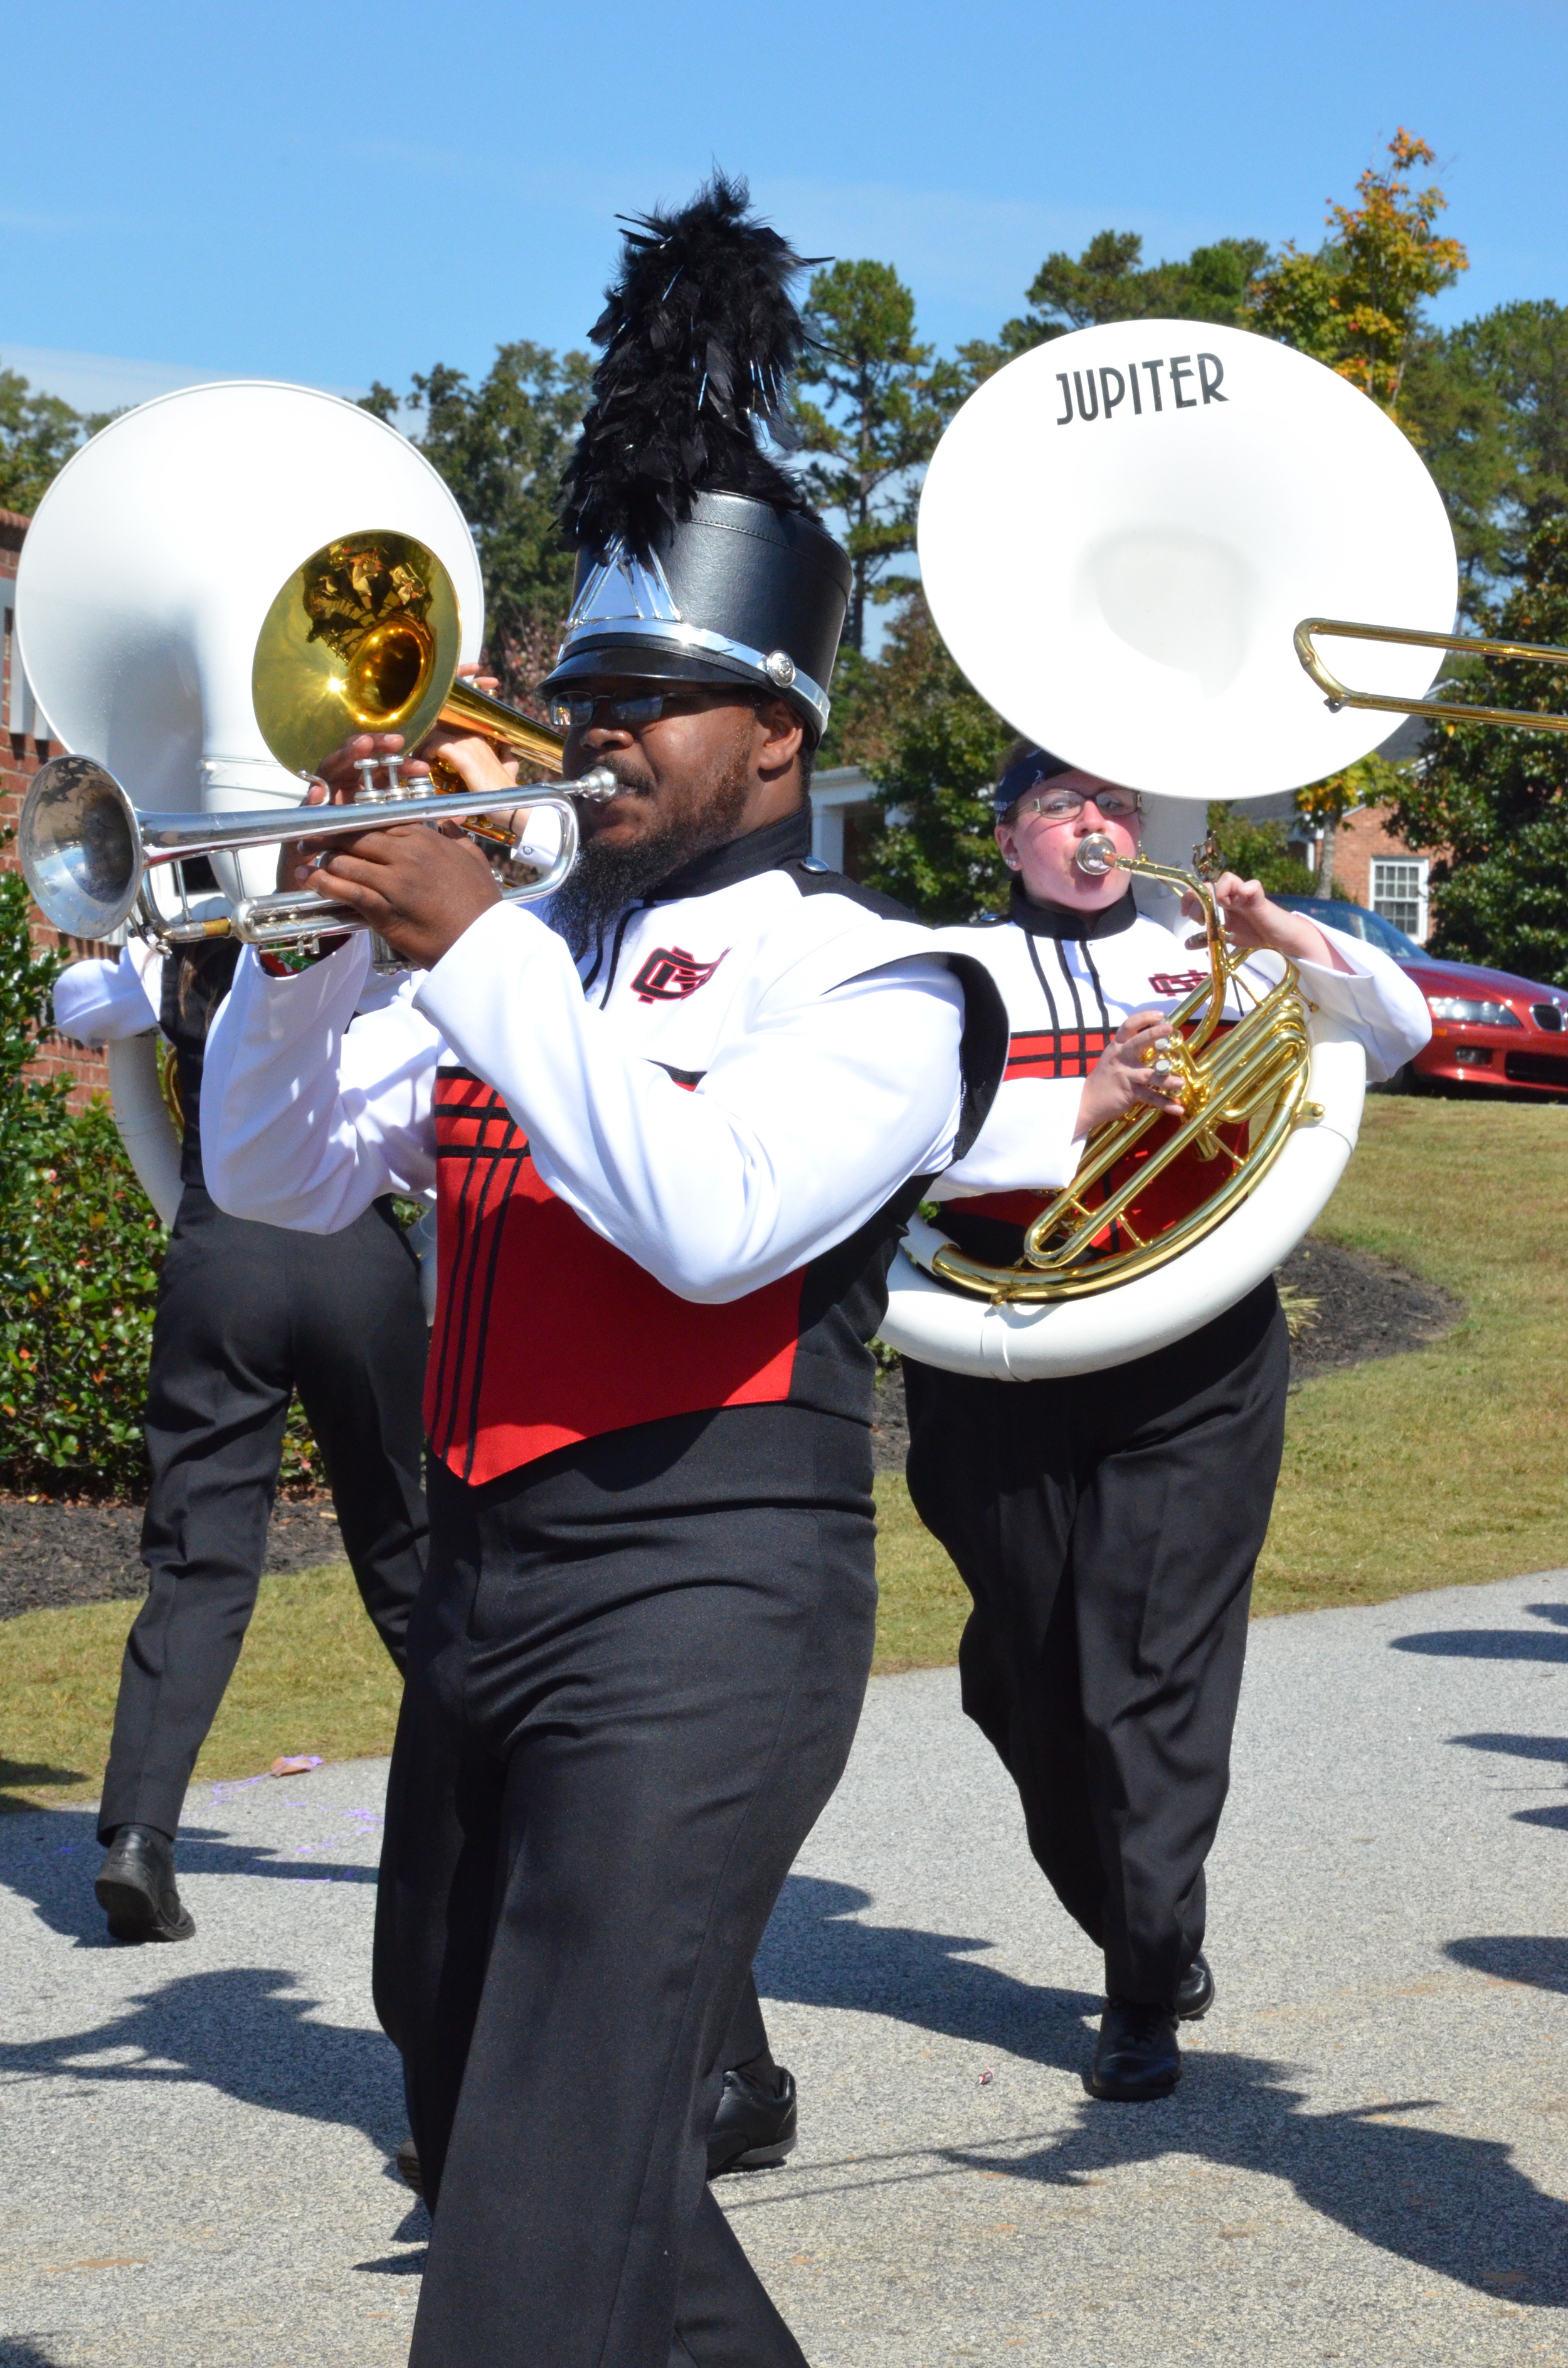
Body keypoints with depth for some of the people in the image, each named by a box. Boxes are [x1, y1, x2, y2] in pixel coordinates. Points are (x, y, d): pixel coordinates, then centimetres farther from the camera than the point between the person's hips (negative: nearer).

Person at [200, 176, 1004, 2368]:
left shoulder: (872, 981, -5)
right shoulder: (521, 959, 13)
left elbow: (714, 1216, -23)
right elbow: (277, 1178, 10)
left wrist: (468, 937, -21)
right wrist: (330, 920, -5)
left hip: (696, 1616, -8)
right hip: (483, 1597, 8)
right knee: (469, 2115, 18)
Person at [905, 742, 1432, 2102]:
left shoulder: (1206, 962, 14)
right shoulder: (956, 971, 7)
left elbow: (1399, 1035, 9)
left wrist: (1286, 939, -6)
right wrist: (1084, 1107, -18)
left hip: (1198, 1365, 0)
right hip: (1008, 1366, 0)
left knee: (1159, 1660, -7)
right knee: (1033, 1672, 9)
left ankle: (1149, 1988, -3)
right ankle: (1143, 1932, 30)